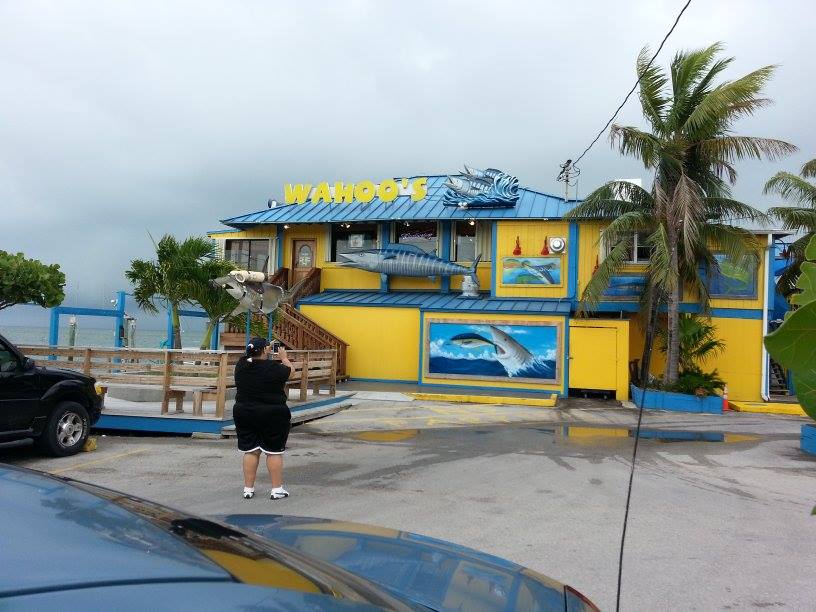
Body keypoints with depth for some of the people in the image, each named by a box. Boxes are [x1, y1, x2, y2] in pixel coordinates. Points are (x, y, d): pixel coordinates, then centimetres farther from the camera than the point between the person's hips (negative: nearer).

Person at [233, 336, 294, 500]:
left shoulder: (241, 365, -3)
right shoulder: (274, 367, -15)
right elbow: (288, 370, 5)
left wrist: (266, 351, 31)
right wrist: (283, 357, 22)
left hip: (244, 414, 4)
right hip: (273, 416, -4)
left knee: (250, 451, 11)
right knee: (274, 452, 5)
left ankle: (248, 489, 15)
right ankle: (277, 489, 9)